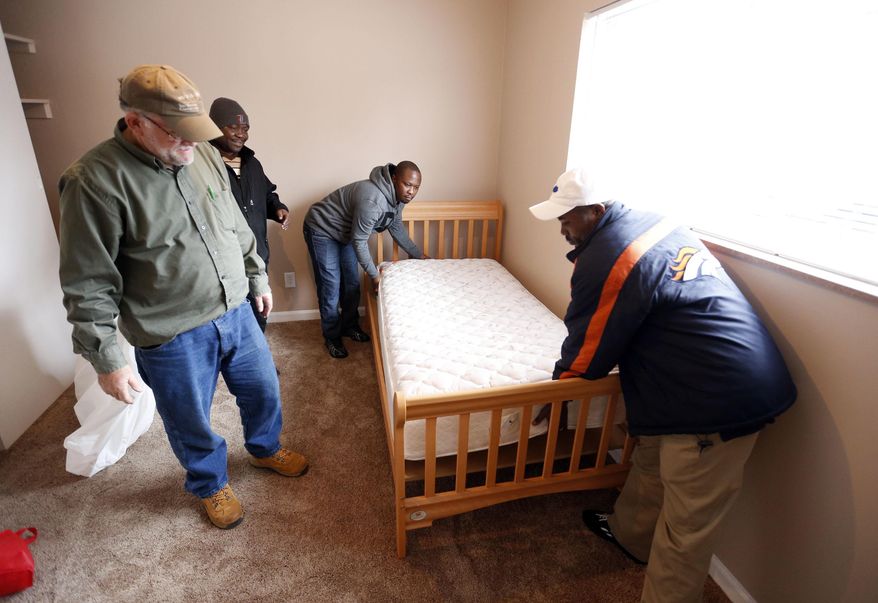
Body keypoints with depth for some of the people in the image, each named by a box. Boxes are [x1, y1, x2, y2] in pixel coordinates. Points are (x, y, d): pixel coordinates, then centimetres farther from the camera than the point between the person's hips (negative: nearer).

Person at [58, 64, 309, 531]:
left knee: (263, 390, 20)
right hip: (172, 337, -5)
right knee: (192, 424, 16)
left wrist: (257, 277, 17)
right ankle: (211, 484, 45)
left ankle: (265, 449, 50)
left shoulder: (204, 155, 0)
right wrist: (106, 361, -13)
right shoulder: (95, 180, -17)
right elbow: (88, 285, -14)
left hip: (236, 312, 5)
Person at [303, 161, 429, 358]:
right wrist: (374, 274, -19)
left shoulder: (397, 196, -9)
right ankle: (332, 337, 14)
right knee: (331, 288, -3)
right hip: (322, 230, -8)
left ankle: (349, 326, 32)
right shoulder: (372, 200, -37)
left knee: (352, 283, 13)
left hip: (345, 232, 8)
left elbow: (396, 227, 8)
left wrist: (418, 254, 13)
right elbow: (359, 242, -28)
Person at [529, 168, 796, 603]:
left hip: (718, 399, -10)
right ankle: (630, 535, 50)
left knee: (687, 526, 6)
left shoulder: (606, 260, -22)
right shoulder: (651, 223, 7)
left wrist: (556, 389, 9)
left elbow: (588, 351, -10)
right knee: (651, 463, 27)